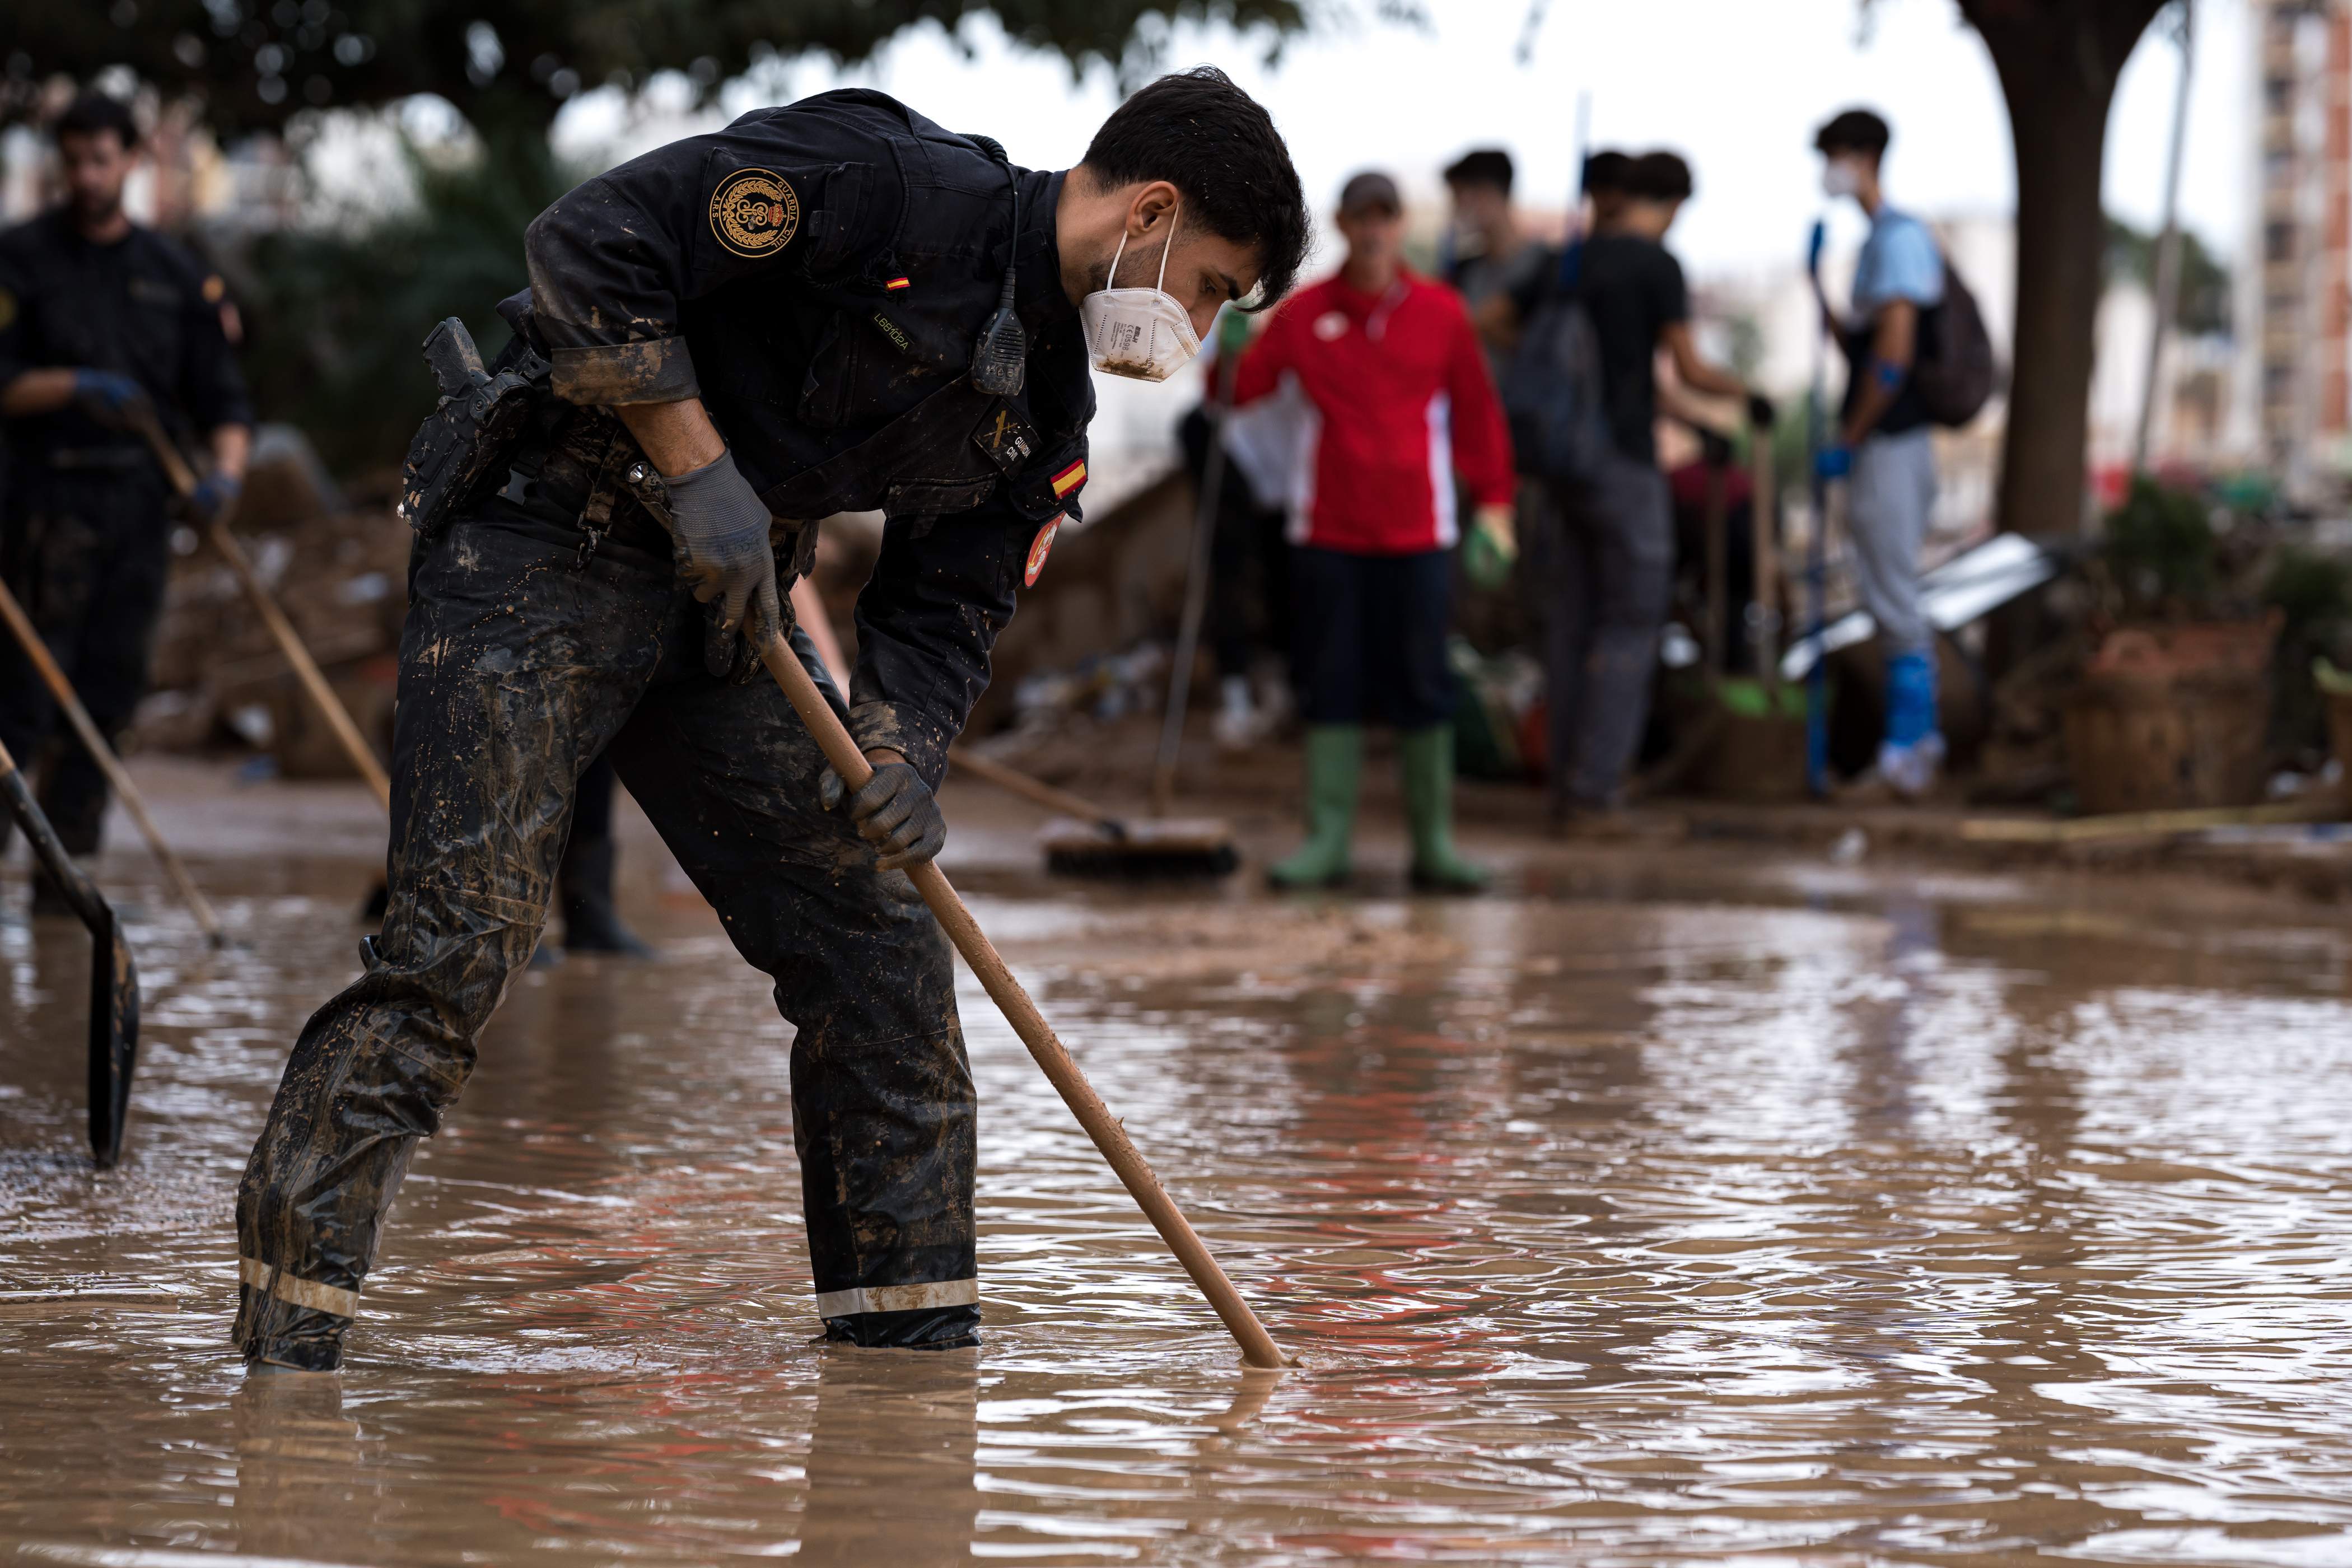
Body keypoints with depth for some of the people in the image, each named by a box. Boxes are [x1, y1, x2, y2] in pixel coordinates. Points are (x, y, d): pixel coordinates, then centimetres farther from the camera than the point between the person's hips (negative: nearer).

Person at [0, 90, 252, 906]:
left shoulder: (177, 273, 11)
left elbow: (223, 397, 9)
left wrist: (227, 467, -10)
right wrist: (76, 387, -21)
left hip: (142, 502, 4)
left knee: (109, 696, 4)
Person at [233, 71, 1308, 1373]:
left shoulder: (1047, 400, 7)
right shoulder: (891, 186, -19)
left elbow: (945, 607, 9)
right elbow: (589, 249, -22)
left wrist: (898, 752, -11)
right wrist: (700, 470, -21)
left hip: (732, 605, 9)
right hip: (543, 547, -8)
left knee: (877, 940, 6)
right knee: (460, 935, -16)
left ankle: (911, 1327, 17)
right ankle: (288, 1334, -11)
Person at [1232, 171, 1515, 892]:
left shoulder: (1439, 313, 6)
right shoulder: (1303, 314, 4)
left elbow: (1475, 408, 9)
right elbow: (1242, 387, -1)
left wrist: (1493, 501, 5)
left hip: (1418, 533, 0)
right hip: (1328, 533, 0)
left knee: (1423, 689, 2)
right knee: (1331, 687, 2)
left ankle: (1433, 844, 8)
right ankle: (1327, 840, 7)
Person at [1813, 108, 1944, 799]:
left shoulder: (1900, 237, -13)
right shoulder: (1882, 238, 17)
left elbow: (1893, 356, -20)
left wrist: (1849, 441, -16)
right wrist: (1819, 292, 14)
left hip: (1889, 448, -10)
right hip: (1884, 448, 10)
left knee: (1895, 604, -6)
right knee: (1894, 604, 14)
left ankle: (1906, 755, -4)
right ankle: (1918, 741, 19)